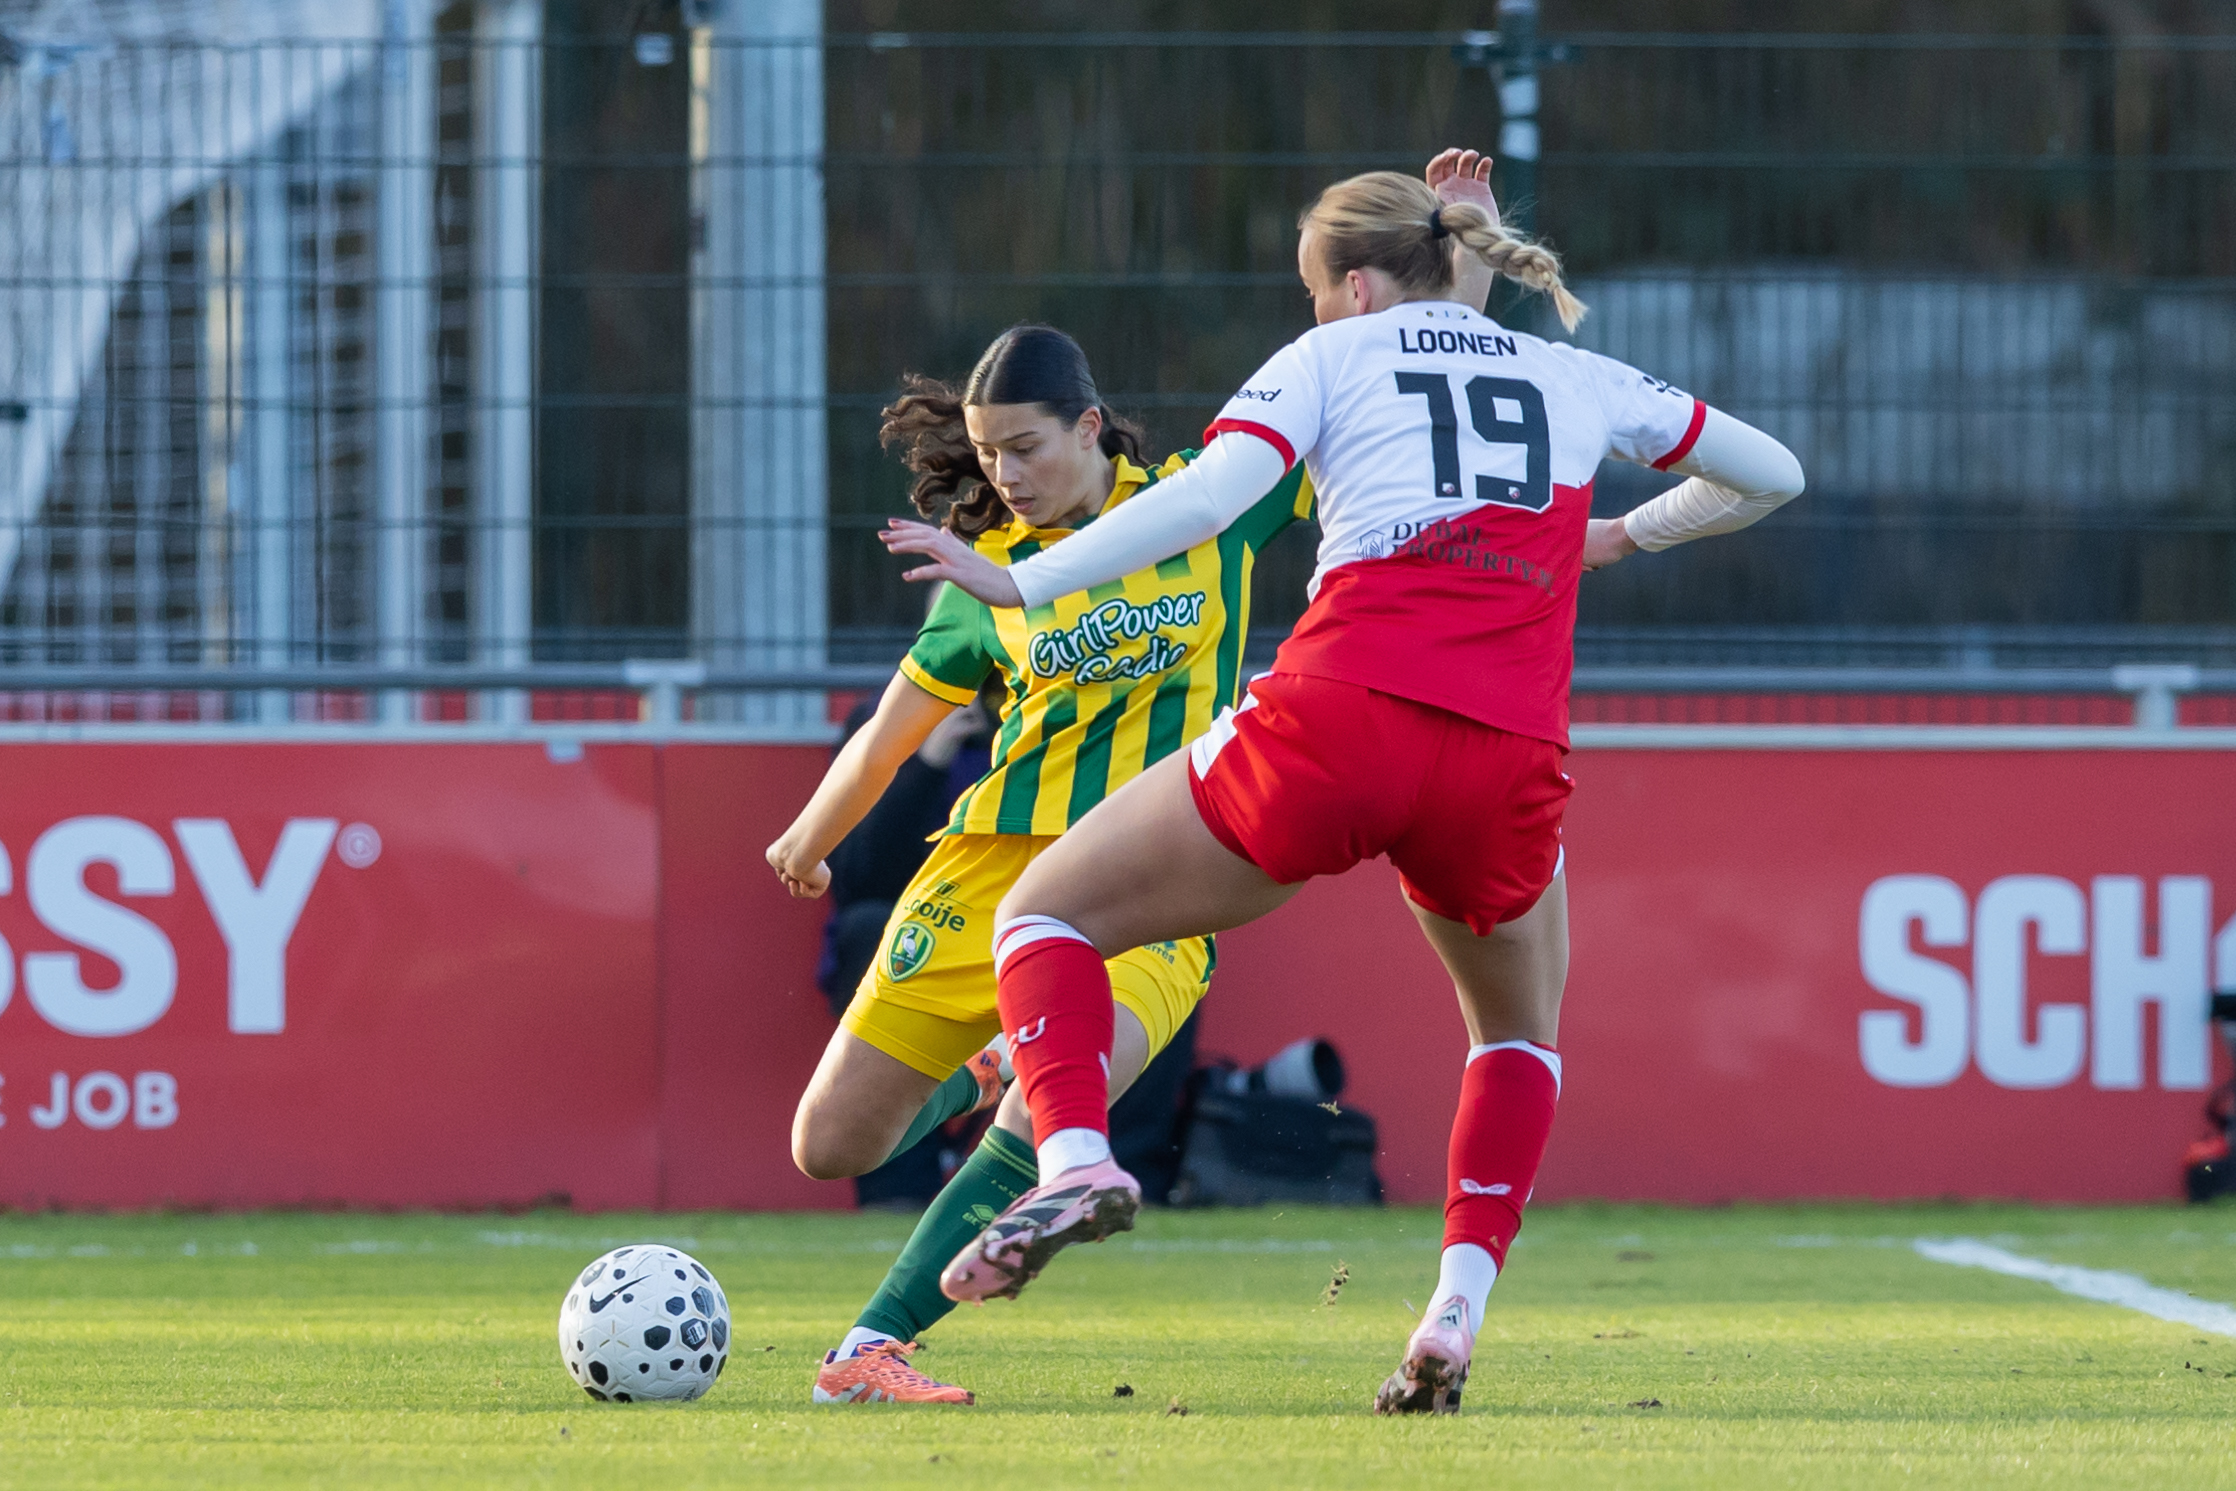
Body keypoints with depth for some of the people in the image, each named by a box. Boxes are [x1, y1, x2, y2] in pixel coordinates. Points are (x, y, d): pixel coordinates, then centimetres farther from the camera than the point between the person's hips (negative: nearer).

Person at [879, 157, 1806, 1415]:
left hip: (1339, 719, -3)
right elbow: (1773, 475, 32)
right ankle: (1457, 1316, 11)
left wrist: (1020, 586, -3)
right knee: (1523, 1030, 30)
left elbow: (1209, 496, -4)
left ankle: (1074, 1159, -15)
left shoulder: (1333, 357, 13)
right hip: (1511, 756, 3)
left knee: (1046, 915, 12)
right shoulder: (1578, 381, 23)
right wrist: (1629, 534, 47)